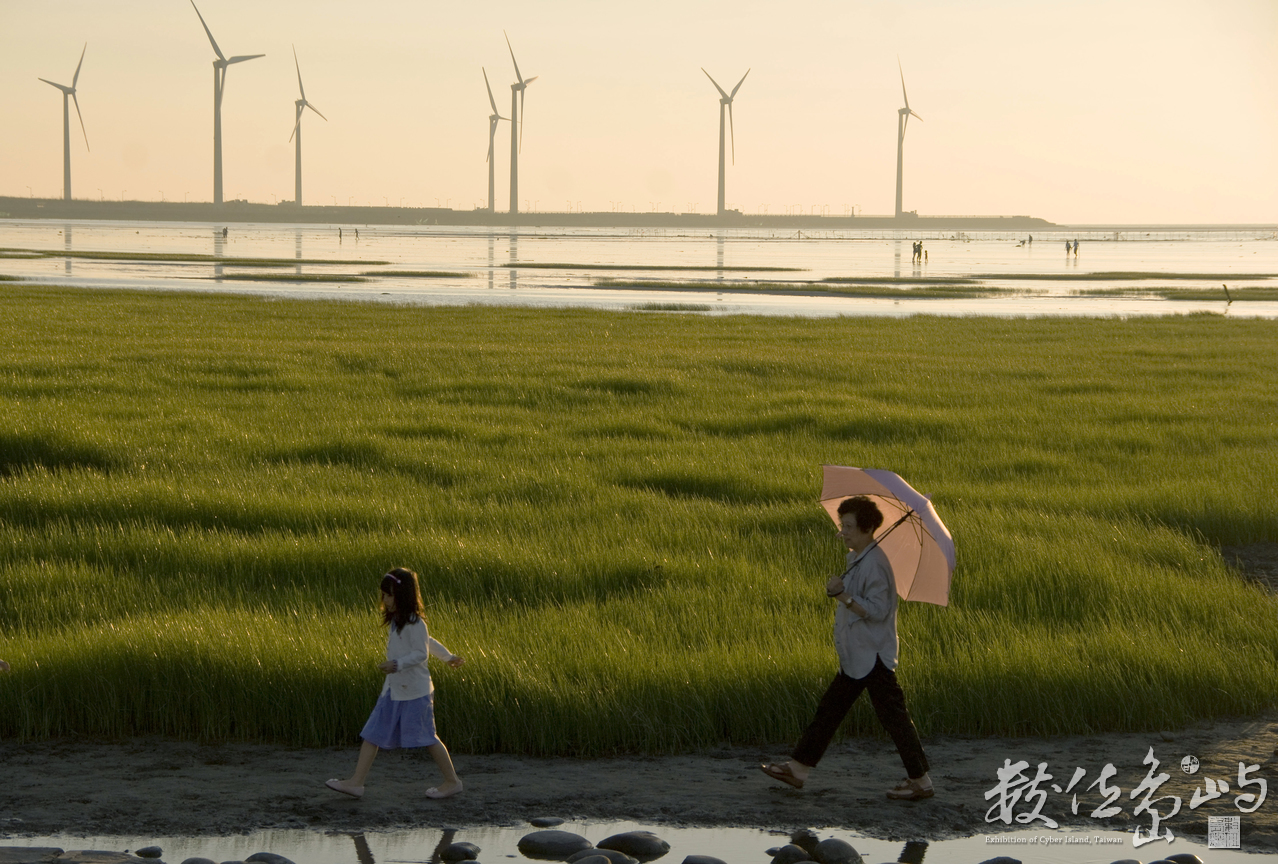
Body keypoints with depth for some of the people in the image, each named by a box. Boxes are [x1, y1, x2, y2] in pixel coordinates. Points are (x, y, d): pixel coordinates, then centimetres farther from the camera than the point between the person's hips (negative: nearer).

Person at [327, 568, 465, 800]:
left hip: (414, 690, -9)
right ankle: (356, 782, 3)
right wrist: (448, 656, 32)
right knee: (373, 734, 3)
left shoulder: (414, 623, -16)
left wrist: (397, 664, -32)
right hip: (394, 689, 9)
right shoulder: (396, 622, 12)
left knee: (426, 736, 0)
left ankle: (452, 781, 12)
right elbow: (428, 640, 22)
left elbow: (421, 652, -20)